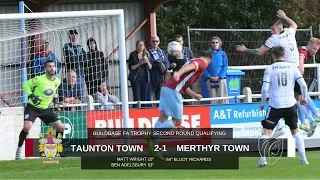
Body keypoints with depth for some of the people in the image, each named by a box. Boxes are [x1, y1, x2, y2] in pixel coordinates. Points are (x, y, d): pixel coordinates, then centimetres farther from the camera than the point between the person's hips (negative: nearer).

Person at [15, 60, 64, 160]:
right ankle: (18, 152, -13)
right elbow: (26, 85, -7)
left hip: (46, 109, 6)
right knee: (27, 127, -27)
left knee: (61, 128, -1)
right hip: (33, 108, -6)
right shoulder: (39, 79, -18)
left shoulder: (57, 81, 0)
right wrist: (31, 96, -19)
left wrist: (54, 97, 7)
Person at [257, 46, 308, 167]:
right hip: (290, 104, 3)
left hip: (275, 105, -3)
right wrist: (304, 98, 13)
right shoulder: (292, 67, 2)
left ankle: (263, 158, -15)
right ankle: (303, 159, 15)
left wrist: (262, 103, 6)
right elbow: (303, 85, -4)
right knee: (295, 131, 19)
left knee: (266, 132, 0)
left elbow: (265, 89, -10)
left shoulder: (269, 69, -3)